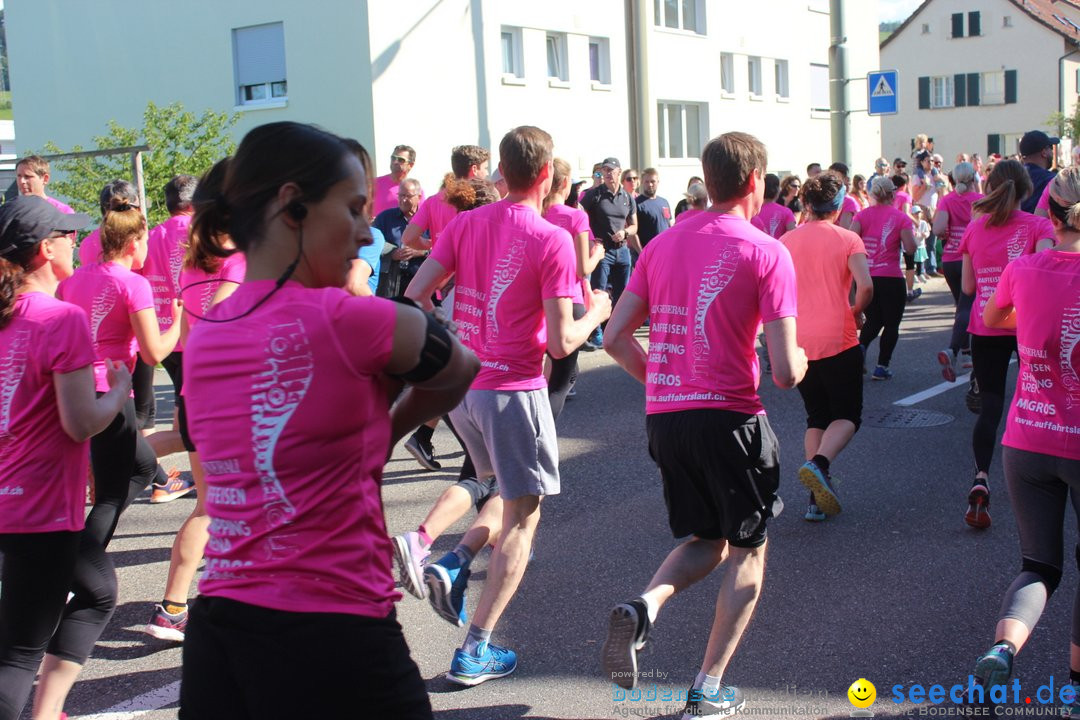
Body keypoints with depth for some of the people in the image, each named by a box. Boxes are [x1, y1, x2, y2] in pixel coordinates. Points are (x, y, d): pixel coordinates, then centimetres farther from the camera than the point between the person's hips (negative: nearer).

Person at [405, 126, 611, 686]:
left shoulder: (465, 224, 2)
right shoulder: (552, 241, -13)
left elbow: (414, 297, -1)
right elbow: (560, 343, -15)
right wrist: (597, 314, 4)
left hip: (458, 384, 6)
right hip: (514, 389, -6)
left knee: (511, 493, 28)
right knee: (522, 517, 7)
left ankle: (453, 568, 6)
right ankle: (475, 651, 6)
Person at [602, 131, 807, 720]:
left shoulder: (663, 242, 8)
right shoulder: (766, 253, -8)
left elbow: (615, 337, 8)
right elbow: (785, 373, -12)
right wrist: (800, 363, 11)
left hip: (663, 418, 5)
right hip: (728, 417, -5)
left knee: (705, 542, 23)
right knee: (747, 551, 15)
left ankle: (642, 606, -6)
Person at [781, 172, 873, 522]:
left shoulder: (787, 240, 5)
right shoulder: (847, 239, -4)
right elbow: (866, 285, -17)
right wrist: (858, 313, 1)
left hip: (798, 343, 4)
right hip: (839, 340, -4)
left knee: (816, 418, 15)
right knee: (847, 416, 9)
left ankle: (817, 499, 7)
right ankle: (819, 464, -20)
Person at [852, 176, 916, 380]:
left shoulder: (863, 215, 2)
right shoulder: (900, 218, -5)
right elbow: (910, 248, -11)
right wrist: (909, 233, 7)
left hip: (864, 277, 3)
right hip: (890, 278, -3)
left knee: (873, 319, 19)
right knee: (891, 323, 10)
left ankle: (861, 346, -8)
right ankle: (882, 366, 6)